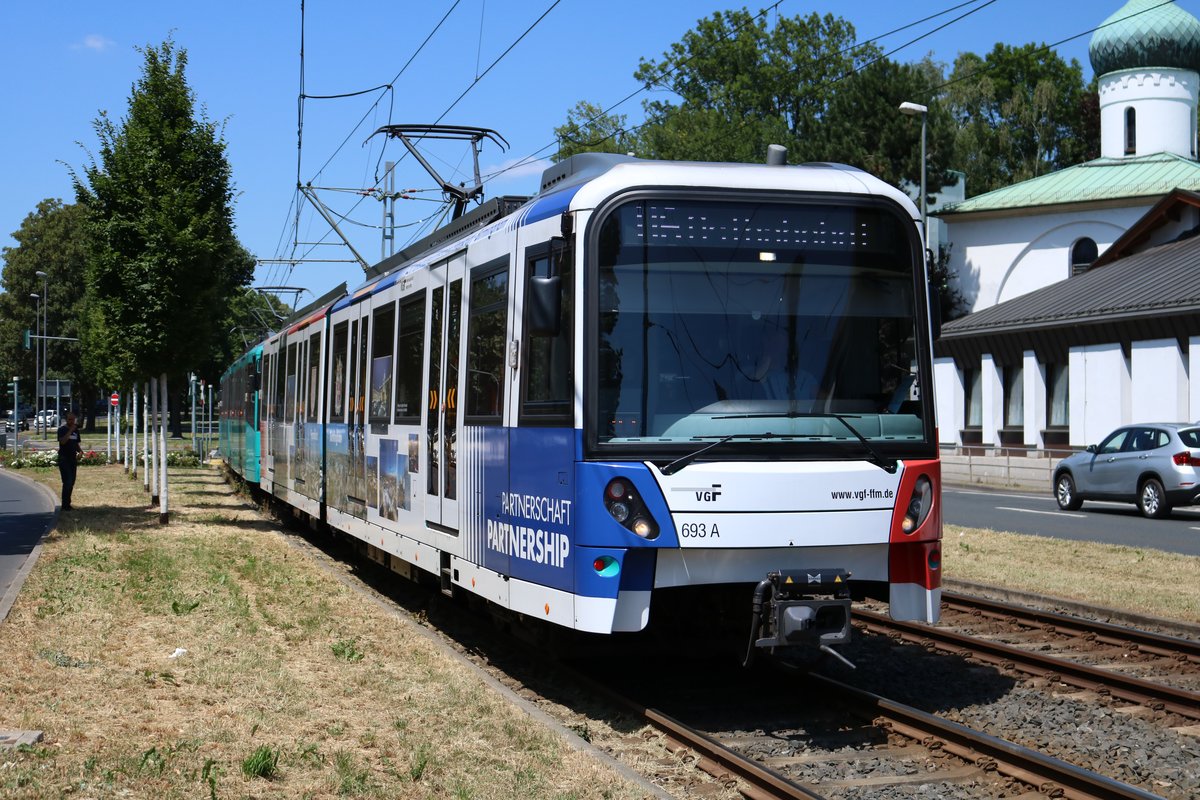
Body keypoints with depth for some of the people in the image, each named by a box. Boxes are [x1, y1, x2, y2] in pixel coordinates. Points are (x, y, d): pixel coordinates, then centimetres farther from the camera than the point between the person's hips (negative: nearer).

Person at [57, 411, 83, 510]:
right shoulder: (62, 430, -6)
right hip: (64, 458, -7)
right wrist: (70, 431, -23)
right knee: (67, 482, -13)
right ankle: (65, 505, -10)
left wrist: (80, 451, 3)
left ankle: (67, 503, 16)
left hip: (73, 459, 7)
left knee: (71, 483, 8)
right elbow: (62, 441, -23)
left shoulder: (76, 430, 14)